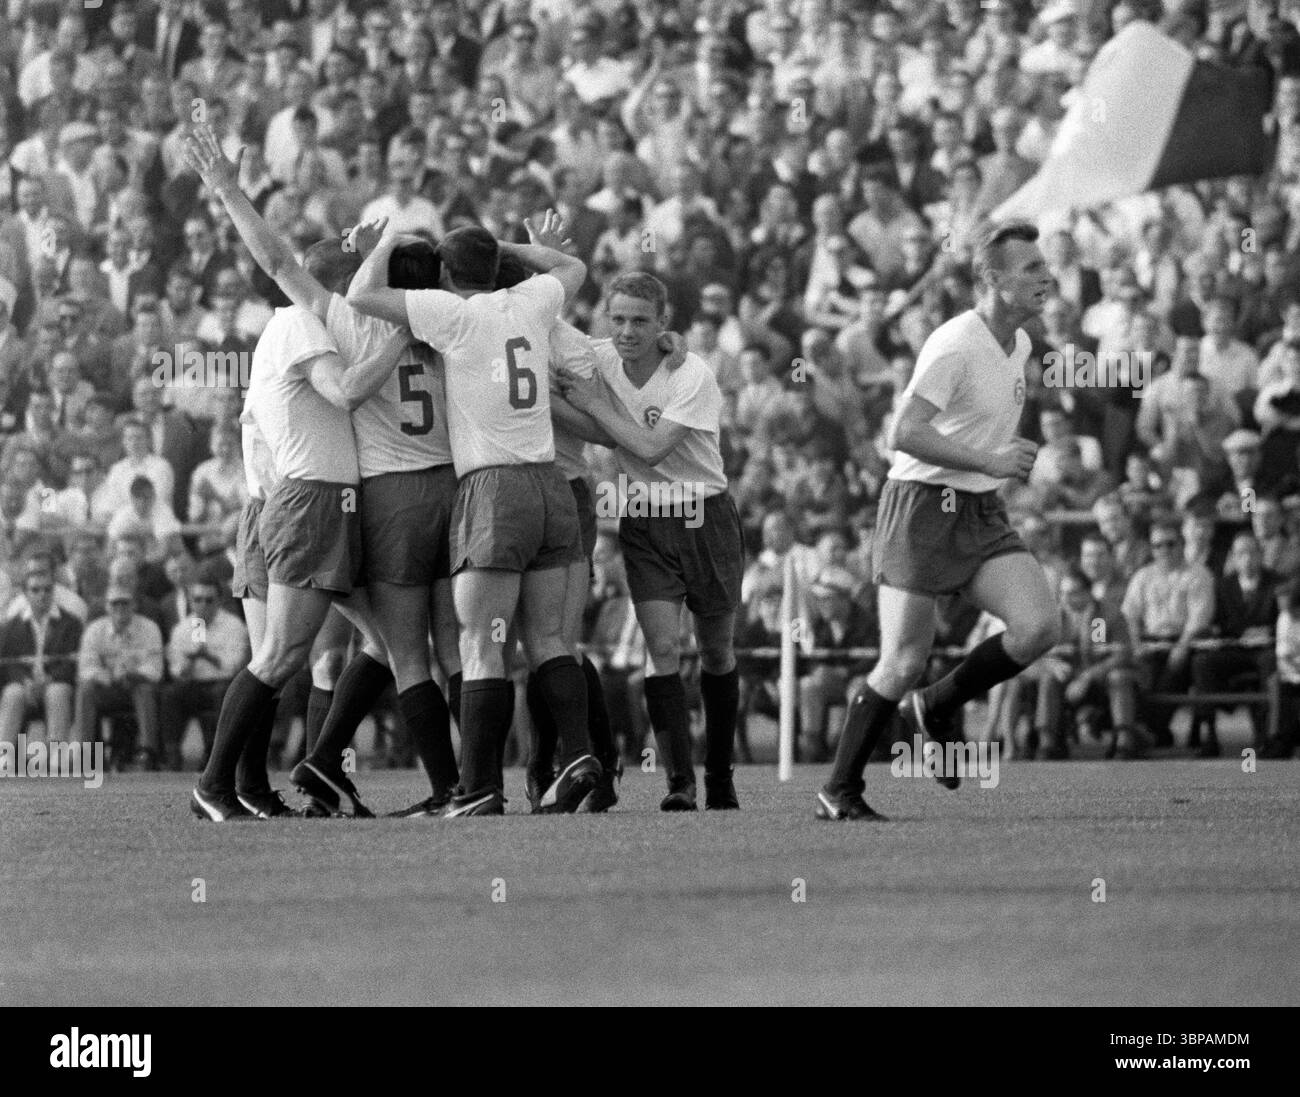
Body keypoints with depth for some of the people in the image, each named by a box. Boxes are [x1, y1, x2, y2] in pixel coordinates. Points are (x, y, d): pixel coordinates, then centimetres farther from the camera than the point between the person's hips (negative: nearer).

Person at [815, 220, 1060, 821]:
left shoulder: (1019, 344, 11)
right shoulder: (955, 345, -17)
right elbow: (905, 434, -24)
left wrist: (1011, 457, 12)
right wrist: (989, 461, -23)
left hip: (982, 515, 8)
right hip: (923, 507, -7)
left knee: (1040, 624, -13)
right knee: (903, 664, -7)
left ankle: (938, 706, 9)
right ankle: (839, 790, 8)